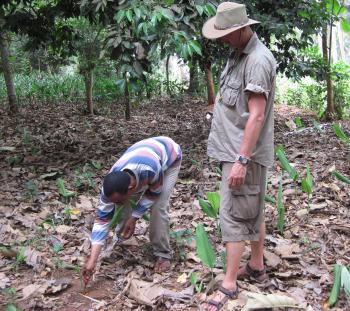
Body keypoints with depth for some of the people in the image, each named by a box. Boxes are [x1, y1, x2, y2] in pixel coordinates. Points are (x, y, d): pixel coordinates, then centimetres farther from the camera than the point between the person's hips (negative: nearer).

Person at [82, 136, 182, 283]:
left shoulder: (150, 169, -47)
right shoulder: (112, 184, -32)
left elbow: (154, 193, -23)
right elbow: (102, 219, -26)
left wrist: (134, 218, -23)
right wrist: (92, 260, -30)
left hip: (170, 157, -4)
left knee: (159, 206, -19)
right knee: (123, 204, -8)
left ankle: (163, 254, -2)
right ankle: (122, 239, 19)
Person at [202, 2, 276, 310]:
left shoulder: (258, 59, -19)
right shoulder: (238, 54, 11)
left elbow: (256, 116, -23)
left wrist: (241, 161, -25)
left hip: (245, 153, -9)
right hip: (236, 149, 9)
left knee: (234, 214, -5)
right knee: (253, 212, 17)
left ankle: (229, 285, 4)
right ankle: (257, 266, 30)